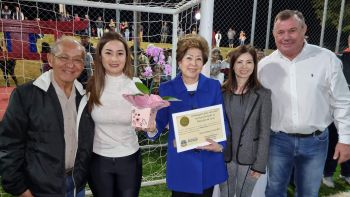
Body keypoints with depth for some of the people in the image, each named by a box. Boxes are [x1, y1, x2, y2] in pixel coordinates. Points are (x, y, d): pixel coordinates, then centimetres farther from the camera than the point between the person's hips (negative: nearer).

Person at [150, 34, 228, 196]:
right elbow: (160, 123, -2)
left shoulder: (214, 86, -2)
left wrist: (220, 145, -15)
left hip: (208, 162, 2)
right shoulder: (166, 89, -4)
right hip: (180, 162, -1)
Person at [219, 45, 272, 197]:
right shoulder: (222, 92, -1)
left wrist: (260, 164, -9)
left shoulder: (263, 94, -8)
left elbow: (264, 132, -8)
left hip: (248, 157, -2)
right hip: (224, 155, 2)